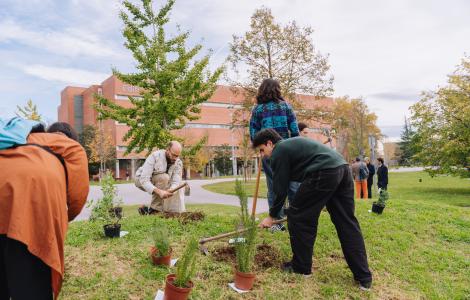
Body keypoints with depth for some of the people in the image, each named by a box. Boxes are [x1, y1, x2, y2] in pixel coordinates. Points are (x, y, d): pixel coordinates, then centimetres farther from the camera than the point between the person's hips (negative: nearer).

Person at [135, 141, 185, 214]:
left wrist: (170, 191, -48)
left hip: (159, 182, 5)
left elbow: (176, 182, -24)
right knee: (163, 177, -32)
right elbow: (144, 179, -37)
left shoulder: (178, 162, -15)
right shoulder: (154, 156, -31)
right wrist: (158, 191, -52)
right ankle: (155, 209, -23)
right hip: (142, 180, -5)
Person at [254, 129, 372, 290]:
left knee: (297, 216, 6)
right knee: (347, 223, 11)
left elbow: (280, 188, 5)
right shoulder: (291, 144, 31)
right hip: (342, 168, 10)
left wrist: (272, 216, 17)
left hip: (324, 172, -9)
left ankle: (301, 267, 17)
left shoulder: (278, 152, 5)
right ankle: (364, 277, 15)